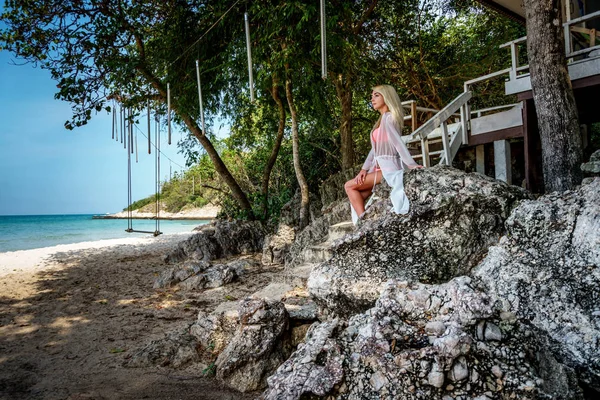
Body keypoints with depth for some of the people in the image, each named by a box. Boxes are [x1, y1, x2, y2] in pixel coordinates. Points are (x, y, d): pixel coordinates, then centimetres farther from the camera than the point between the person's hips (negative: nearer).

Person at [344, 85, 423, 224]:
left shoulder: (388, 117, -10)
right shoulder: (382, 120, 19)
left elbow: (398, 142, -20)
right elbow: (375, 148, 15)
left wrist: (411, 165, -25)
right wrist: (364, 168, 5)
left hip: (388, 168, -9)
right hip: (382, 167, 9)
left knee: (349, 186, -8)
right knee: (358, 198, 2)